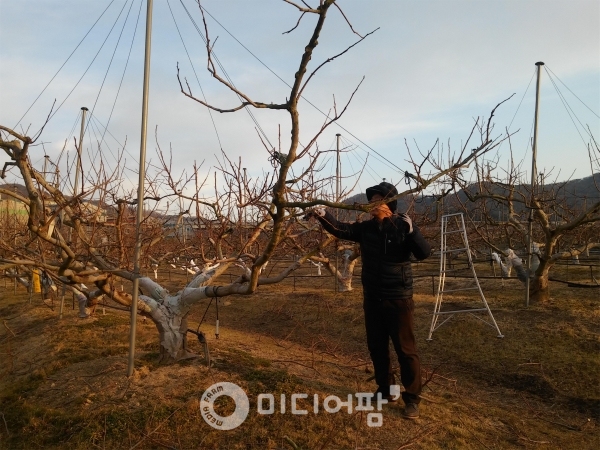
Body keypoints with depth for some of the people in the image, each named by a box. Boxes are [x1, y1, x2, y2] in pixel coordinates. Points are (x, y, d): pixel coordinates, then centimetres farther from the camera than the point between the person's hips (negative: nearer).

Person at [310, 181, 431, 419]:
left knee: (405, 349, 3)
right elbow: (341, 229, -7)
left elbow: (424, 253, -19)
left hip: (398, 299, -5)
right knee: (376, 347, 15)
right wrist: (324, 216, -25)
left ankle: (412, 399, 18)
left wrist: (412, 230, -34)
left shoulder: (403, 226, -10)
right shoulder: (366, 228, 3)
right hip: (372, 299, 5)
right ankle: (385, 390, 32)